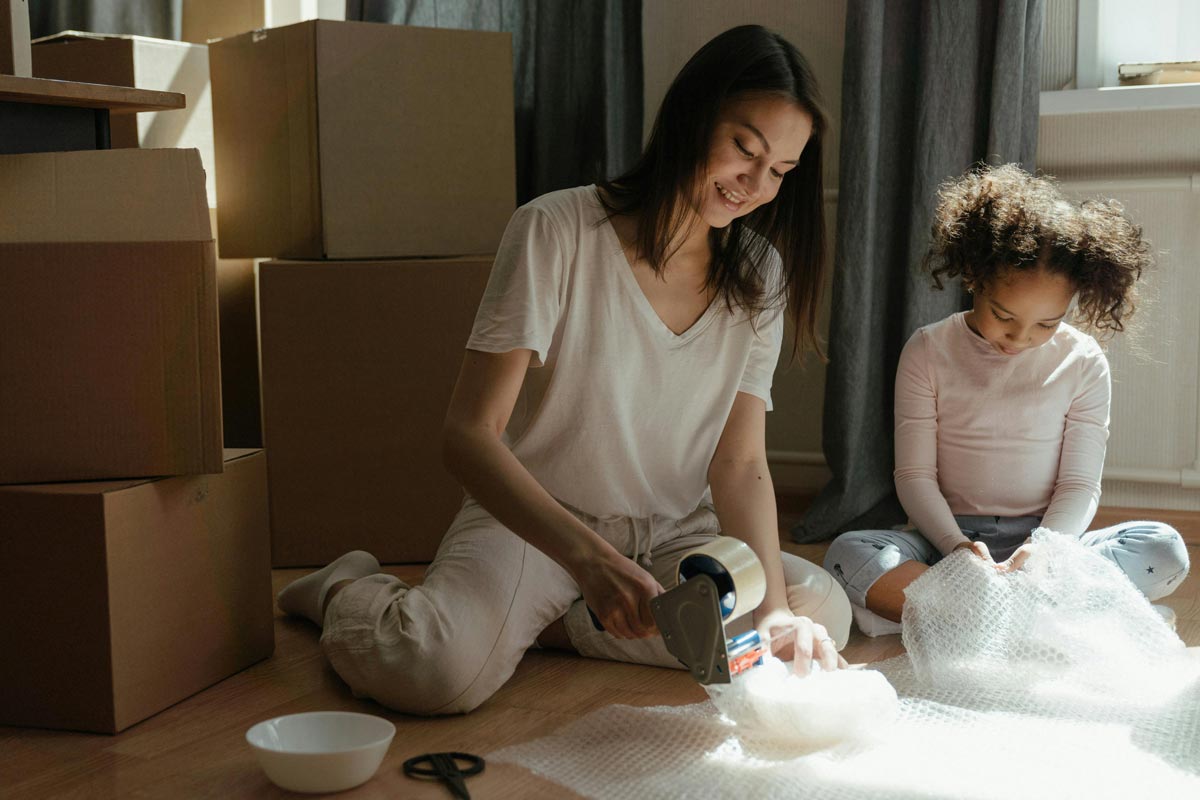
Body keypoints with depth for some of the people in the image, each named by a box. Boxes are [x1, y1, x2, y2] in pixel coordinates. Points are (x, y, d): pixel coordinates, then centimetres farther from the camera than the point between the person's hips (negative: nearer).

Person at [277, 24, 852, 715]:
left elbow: (741, 464, -5)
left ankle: (539, 623, -10)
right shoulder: (557, 231, -15)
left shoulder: (761, 274, 1)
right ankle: (349, 593, 5)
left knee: (822, 612, -21)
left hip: (673, 533, 5)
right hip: (533, 521, -5)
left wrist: (773, 608, -23)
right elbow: (470, 436, -21)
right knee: (439, 668, -33)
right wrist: (589, 557, -37)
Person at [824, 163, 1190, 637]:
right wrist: (956, 546, -22)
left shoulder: (1083, 362, 1)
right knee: (847, 556, -31)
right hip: (948, 537, -1)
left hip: (1045, 537, 2)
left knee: (1165, 550, -26)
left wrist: (1041, 551, -22)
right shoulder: (928, 352, -1)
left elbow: (1080, 484, -1)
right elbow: (914, 474, -3)